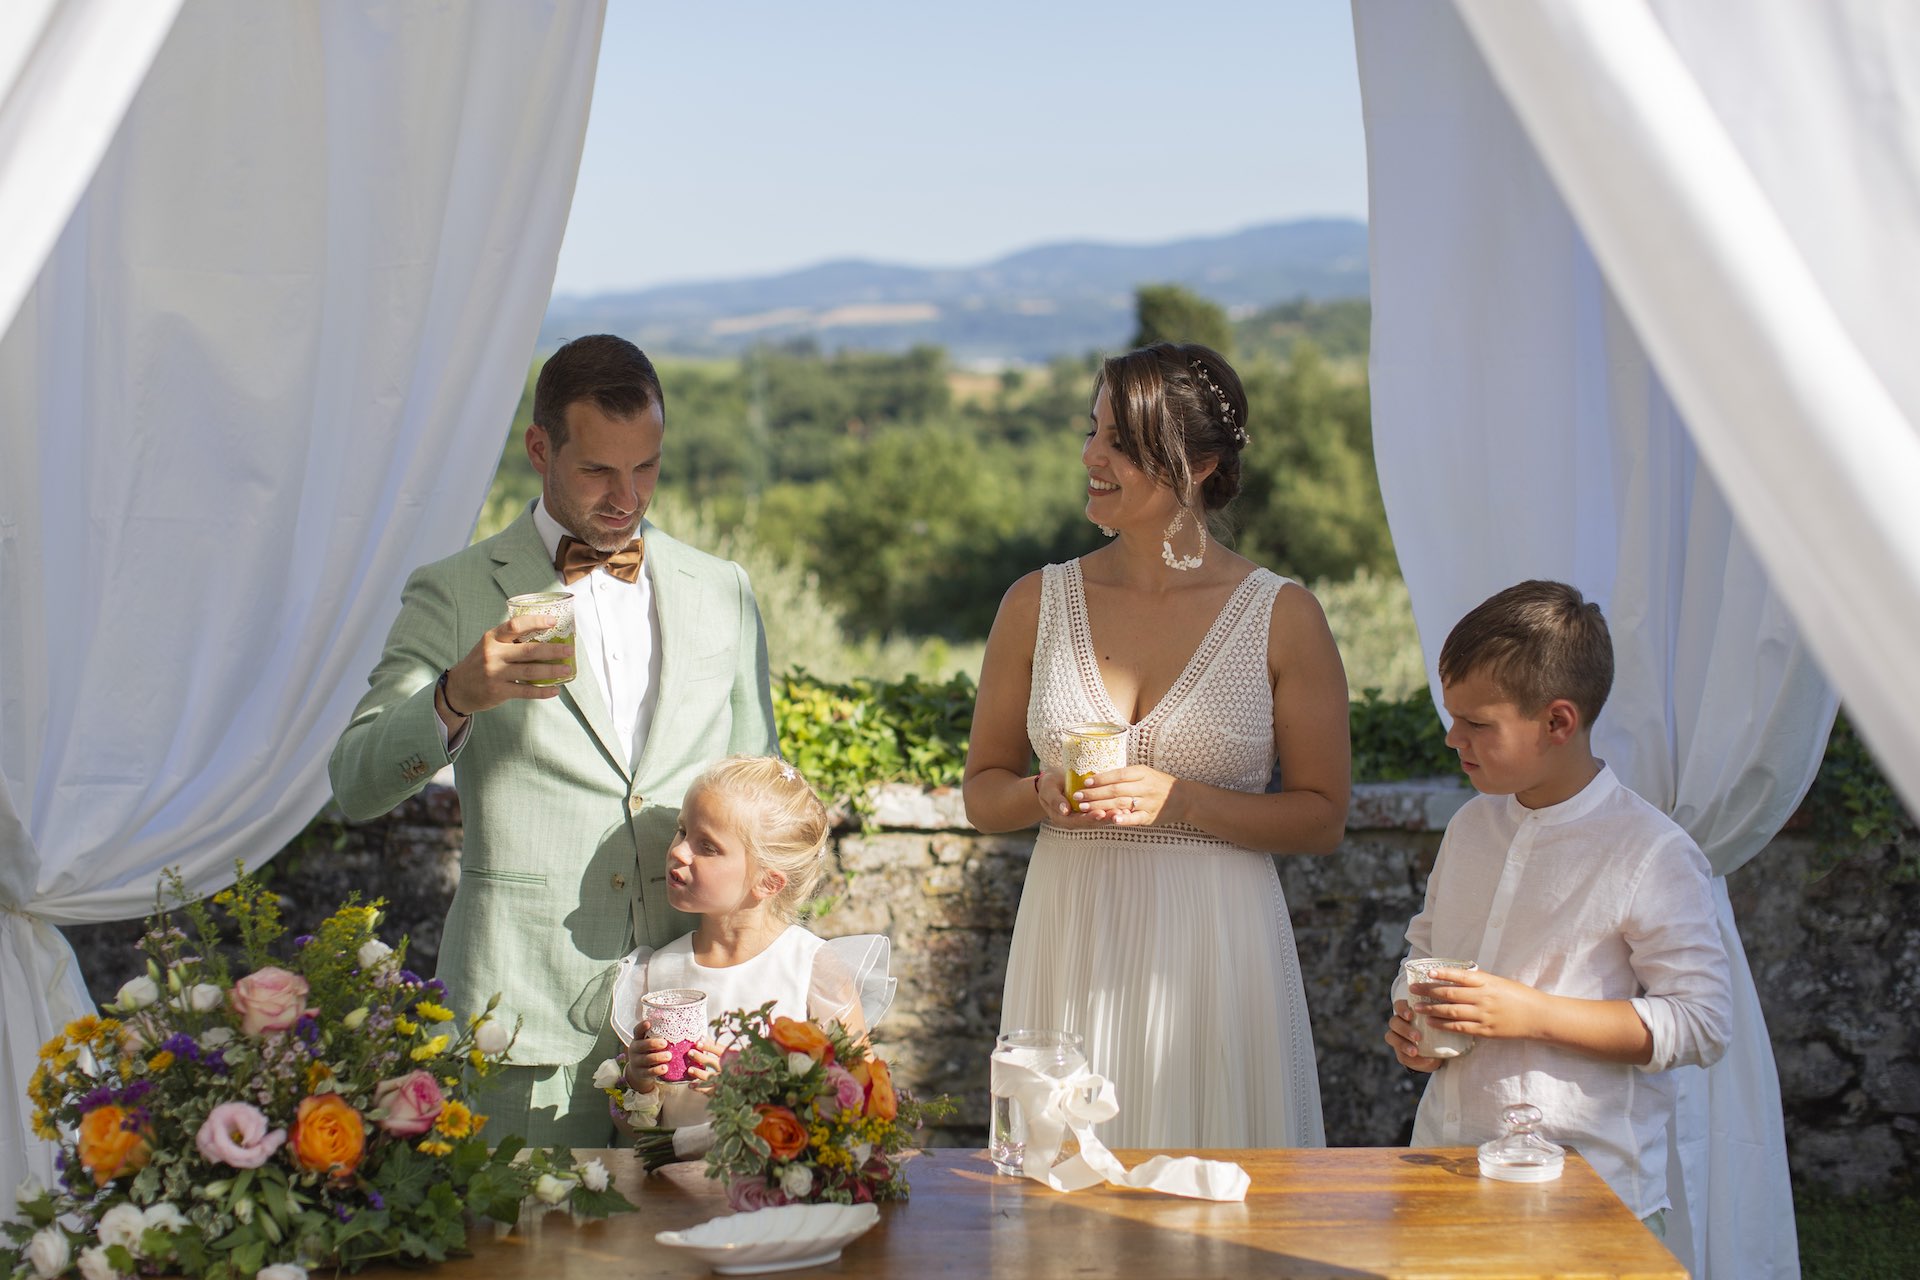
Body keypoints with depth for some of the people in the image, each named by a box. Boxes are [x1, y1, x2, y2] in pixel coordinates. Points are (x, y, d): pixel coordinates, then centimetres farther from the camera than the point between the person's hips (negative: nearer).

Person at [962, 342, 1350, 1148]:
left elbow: (1322, 818, -2)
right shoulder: (1037, 605, 5)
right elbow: (983, 794, 11)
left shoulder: (1281, 617, -2)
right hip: (1071, 944, 2)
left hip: (1215, 951, -2)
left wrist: (1177, 799, -14)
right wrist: (1041, 797, -10)